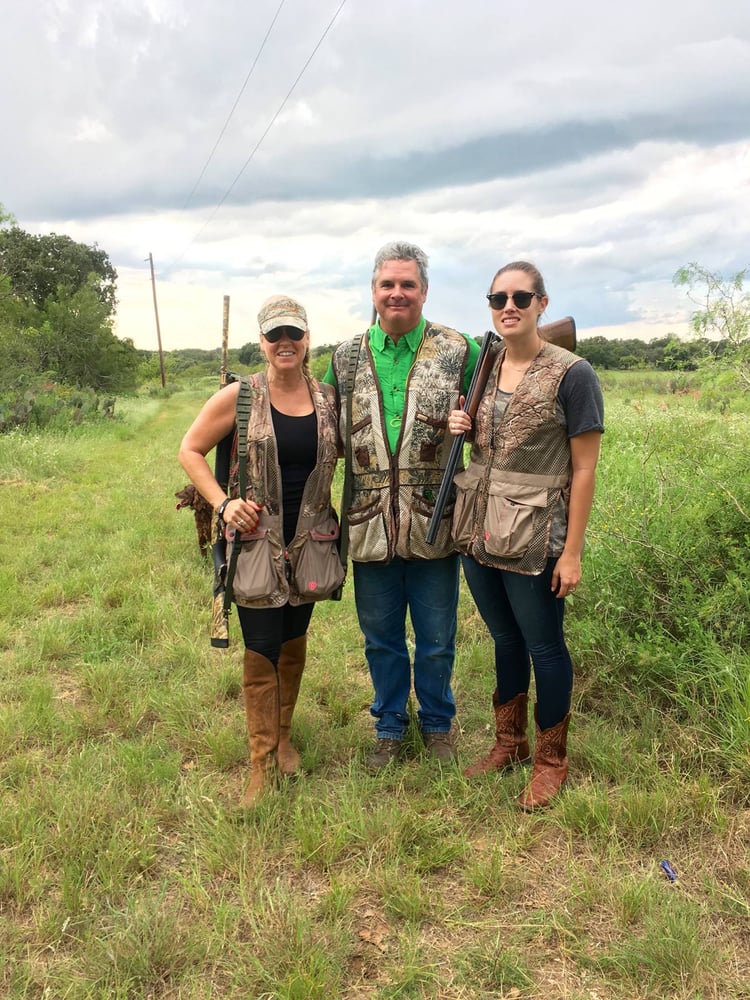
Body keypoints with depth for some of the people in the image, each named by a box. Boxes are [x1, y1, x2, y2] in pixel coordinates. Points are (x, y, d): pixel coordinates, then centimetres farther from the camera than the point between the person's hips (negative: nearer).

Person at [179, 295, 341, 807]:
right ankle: (260, 764, 15)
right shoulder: (239, 396, -8)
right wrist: (223, 503, -12)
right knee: (262, 651, 0)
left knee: (294, 641, 15)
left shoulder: (328, 398, 1)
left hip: (309, 541, 3)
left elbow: (348, 450, 15)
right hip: (256, 540, -3)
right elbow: (190, 450, -1)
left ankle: (284, 735, 37)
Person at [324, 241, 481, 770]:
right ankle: (390, 726, 38)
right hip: (370, 525, 2)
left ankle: (437, 723, 38)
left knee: (437, 640, 13)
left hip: (433, 525, -2)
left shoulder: (460, 352, -2)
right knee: (381, 638, 16)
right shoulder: (346, 358, 6)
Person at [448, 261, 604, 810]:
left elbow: (584, 468, -11)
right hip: (479, 528, 6)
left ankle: (551, 759, 30)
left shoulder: (572, 374, -10)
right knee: (504, 639, 19)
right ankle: (509, 743, 38)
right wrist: (460, 427, -3)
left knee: (543, 645, 9)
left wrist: (573, 552, -13)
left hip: (534, 537, -5)